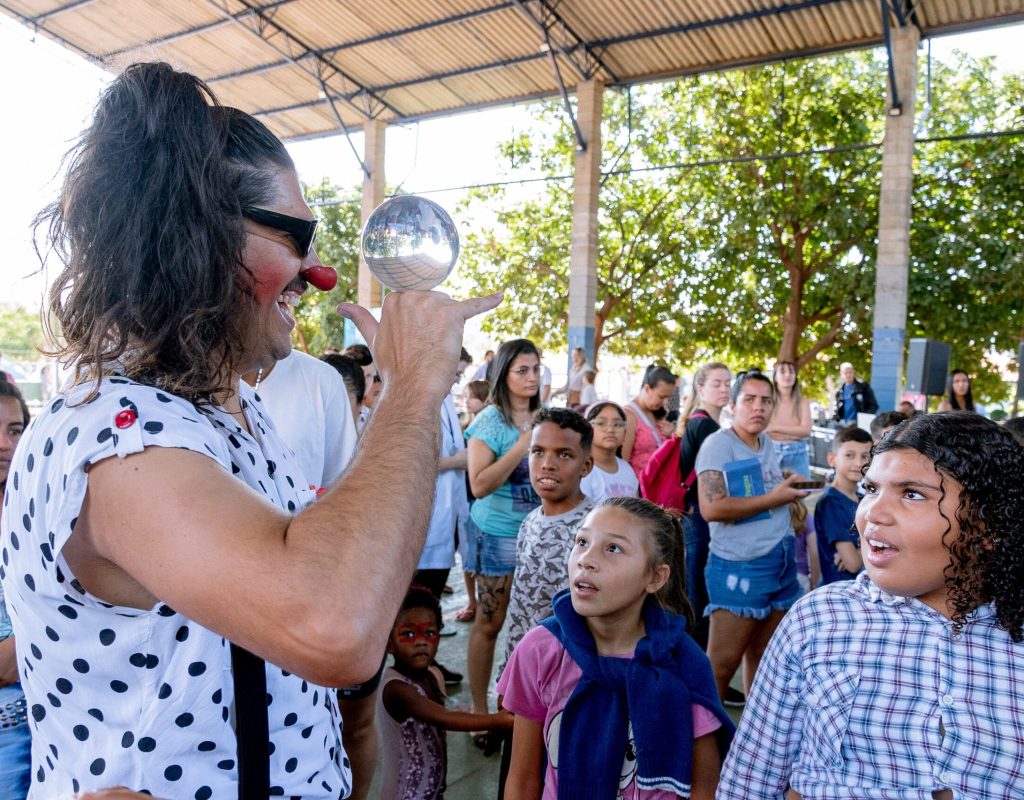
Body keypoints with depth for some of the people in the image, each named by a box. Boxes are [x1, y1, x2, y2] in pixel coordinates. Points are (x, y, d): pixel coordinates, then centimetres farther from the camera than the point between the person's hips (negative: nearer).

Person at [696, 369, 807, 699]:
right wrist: (774, 498, -16)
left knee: (762, 657, 16)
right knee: (722, 663, -2)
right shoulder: (719, 443, -12)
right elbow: (711, 508, -23)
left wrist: (788, 486, 10)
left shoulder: (768, 444, 13)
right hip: (739, 566, -8)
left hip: (782, 561, 8)